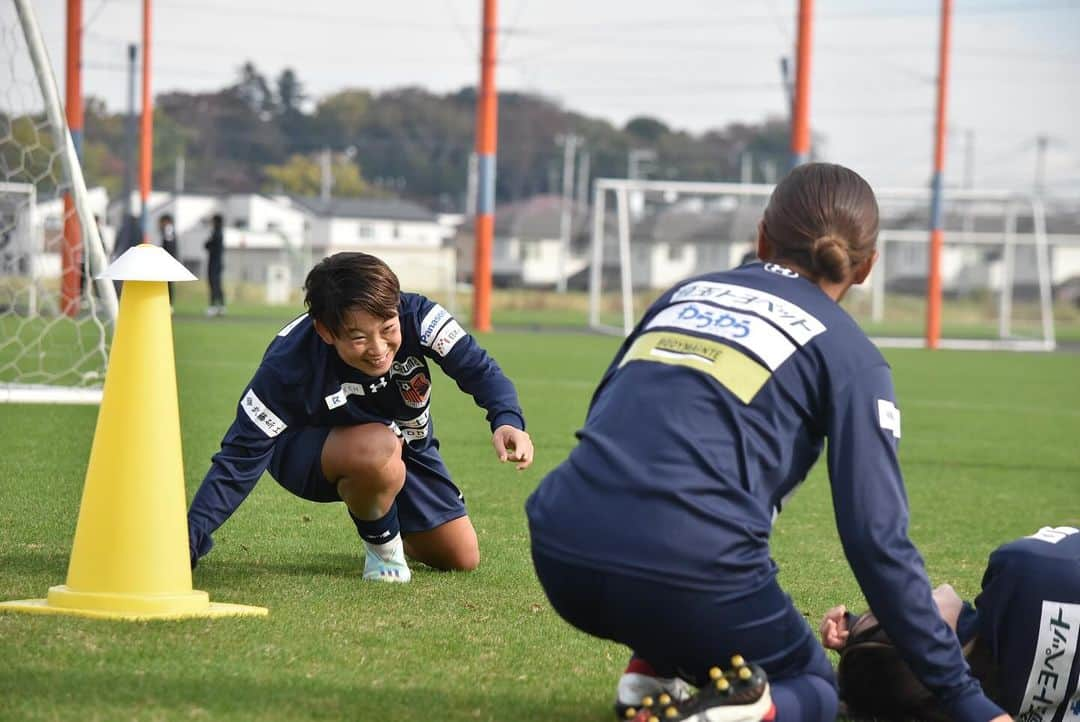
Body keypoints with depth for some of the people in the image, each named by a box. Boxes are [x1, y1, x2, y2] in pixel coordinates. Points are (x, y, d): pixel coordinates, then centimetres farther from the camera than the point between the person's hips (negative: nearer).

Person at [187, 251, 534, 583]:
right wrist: (190, 539, -41)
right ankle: (381, 543, -8)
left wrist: (507, 419, -49)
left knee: (462, 558, 2)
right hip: (306, 453, -4)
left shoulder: (415, 316, -32)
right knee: (379, 449, -40)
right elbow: (242, 455, -33)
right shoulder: (288, 365, -37)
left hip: (407, 440, 4)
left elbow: (476, 368, -27)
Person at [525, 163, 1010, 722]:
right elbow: (878, 541, 2)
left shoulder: (686, 293, 23)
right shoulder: (850, 357, 8)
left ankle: (650, 675, 15)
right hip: (690, 573, -5)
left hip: (560, 556, 5)